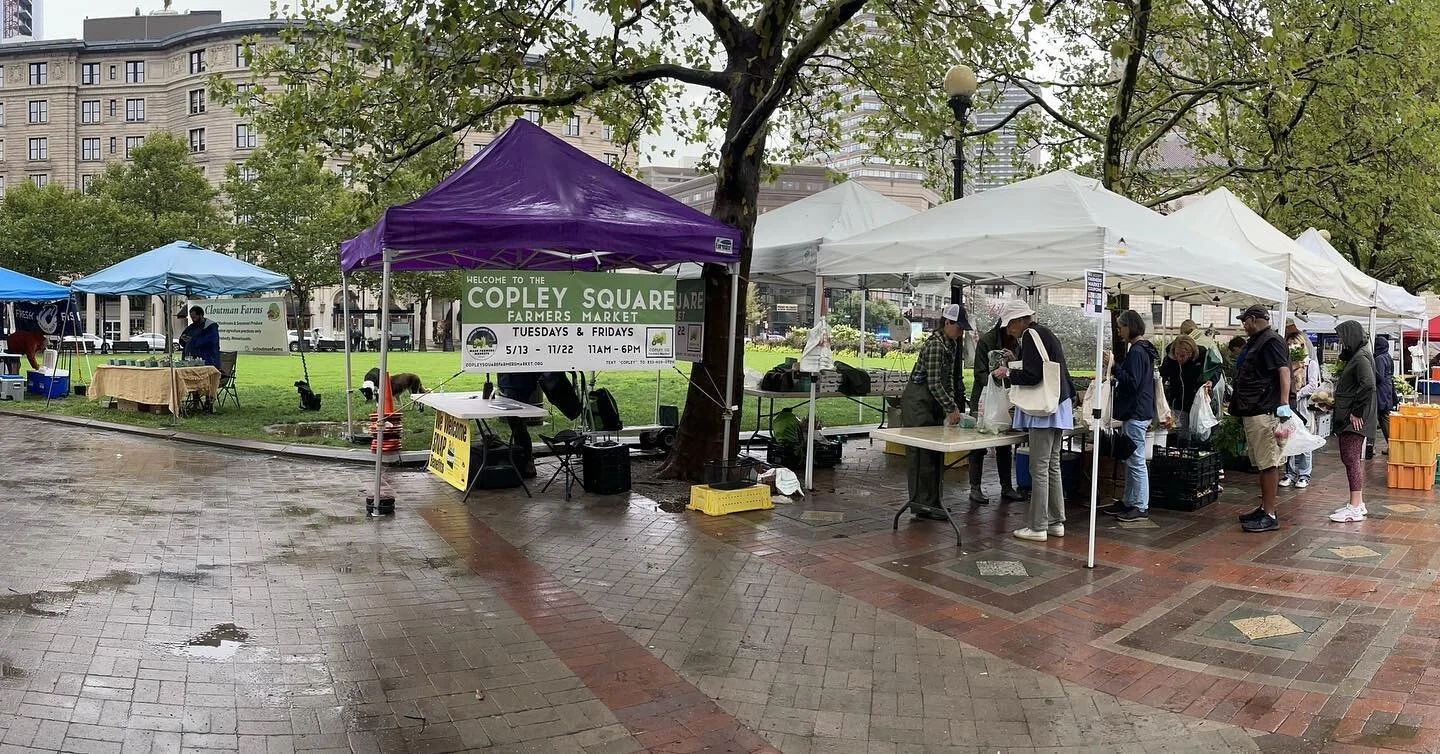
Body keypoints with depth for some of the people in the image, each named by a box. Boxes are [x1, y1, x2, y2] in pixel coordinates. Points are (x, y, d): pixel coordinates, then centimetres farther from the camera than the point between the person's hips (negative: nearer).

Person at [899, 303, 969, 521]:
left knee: (936, 452, 10)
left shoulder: (952, 344, 10)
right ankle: (921, 503, -2)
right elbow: (934, 383, -22)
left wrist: (953, 403, 5)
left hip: (934, 401, 10)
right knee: (922, 452, -7)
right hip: (918, 400, -10)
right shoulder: (935, 344, -19)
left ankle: (931, 502, 16)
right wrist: (951, 409, -20)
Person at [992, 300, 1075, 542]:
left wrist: (1008, 373, -5)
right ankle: (1056, 522, 20)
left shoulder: (1031, 335, -13)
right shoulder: (1044, 333, 17)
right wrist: (1014, 366, 18)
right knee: (1053, 466, 14)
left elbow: (1032, 376, -19)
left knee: (1039, 469, -6)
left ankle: (1038, 527, -2)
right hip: (1057, 407, 10)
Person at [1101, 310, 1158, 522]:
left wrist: (1113, 366, -21)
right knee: (1130, 460, 16)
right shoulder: (1141, 349, 16)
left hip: (1136, 414, -11)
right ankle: (1129, 501, 24)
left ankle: (1141, 506, -1)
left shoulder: (1137, 351, -16)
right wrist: (1114, 374, 14)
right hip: (1135, 412, 11)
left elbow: (1132, 383, -22)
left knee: (1136, 461, -6)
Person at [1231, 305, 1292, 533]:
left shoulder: (1271, 341, -11)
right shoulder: (1255, 342, 20)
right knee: (1261, 463, 15)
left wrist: (1284, 404, -27)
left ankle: (1269, 516, -6)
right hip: (1252, 411, 11)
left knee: (1268, 463, -8)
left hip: (1264, 412, -11)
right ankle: (1264, 508, 22)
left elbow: (1284, 371, -21)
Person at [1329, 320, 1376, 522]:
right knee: (1350, 459, 14)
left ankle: (1355, 508, -5)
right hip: (1348, 418, 10)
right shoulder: (1354, 357, 17)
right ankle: (1358, 503, 21)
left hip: (1355, 420, -10)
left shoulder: (1361, 358, -14)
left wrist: (1356, 412, -21)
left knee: (1351, 459, -8)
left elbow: (1368, 386, -25)